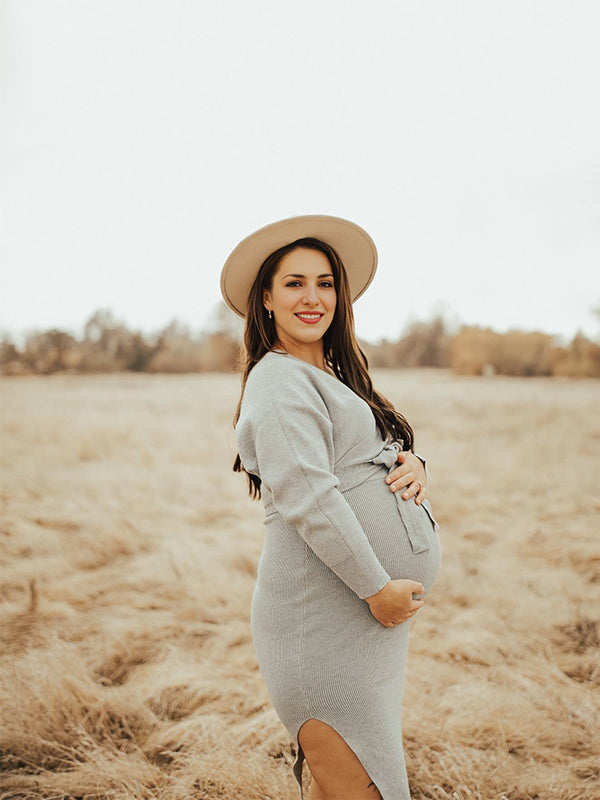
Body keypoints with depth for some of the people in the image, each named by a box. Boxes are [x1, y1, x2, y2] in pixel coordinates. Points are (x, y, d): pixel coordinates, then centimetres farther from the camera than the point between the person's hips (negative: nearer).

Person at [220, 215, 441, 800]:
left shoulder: (334, 377, 19)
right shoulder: (280, 379, -11)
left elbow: (382, 456, 20)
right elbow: (306, 496, -21)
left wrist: (413, 465, -3)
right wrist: (377, 587, -18)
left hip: (370, 618, 9)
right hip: (321, 613, -9)